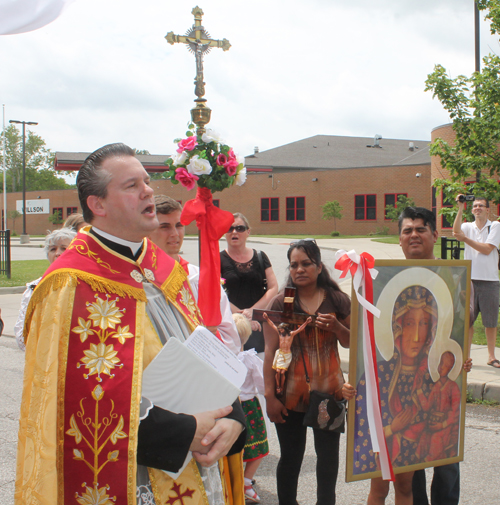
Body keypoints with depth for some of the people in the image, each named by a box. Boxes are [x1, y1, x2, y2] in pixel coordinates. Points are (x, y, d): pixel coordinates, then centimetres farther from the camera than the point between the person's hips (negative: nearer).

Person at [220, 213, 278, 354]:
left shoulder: (260, 257, 13)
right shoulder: (218, 260, 5)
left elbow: (273, 288, 6)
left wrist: (252, 310, -7)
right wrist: (243, 316, -11)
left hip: (259, 324, 2)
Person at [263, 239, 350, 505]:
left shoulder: (337, 300, 2)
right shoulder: (281, 303, -3)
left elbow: (350, 342, 11)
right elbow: (271, 351, -4)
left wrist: (336, 327, -10)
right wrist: (270, 396, -9)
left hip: (329, 391, 2)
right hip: (290, 394, -1)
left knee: (328, 455, 12)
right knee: (290, 458, 9)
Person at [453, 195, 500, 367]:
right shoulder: (468, 226, 8)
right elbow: (456, 232, -15)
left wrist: (465, 239, -12)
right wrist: (460, 209, -17)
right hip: (470, 279, 1)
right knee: (467, 319, 2)